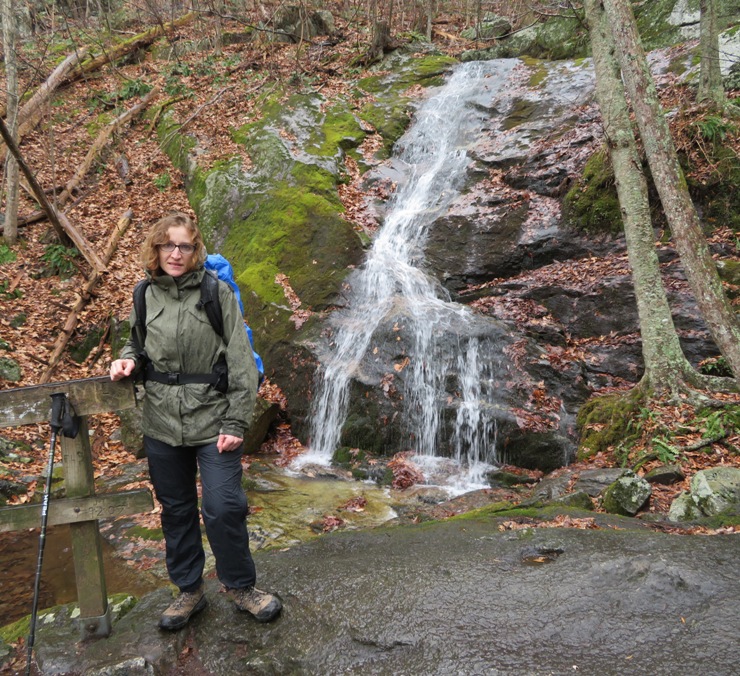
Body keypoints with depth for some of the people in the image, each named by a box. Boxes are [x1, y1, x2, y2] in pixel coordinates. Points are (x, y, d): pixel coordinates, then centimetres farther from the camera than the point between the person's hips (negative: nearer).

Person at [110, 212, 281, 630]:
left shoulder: (216, 292, -7)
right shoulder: (146, 295, 4)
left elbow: (241, 361, -8)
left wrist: (236, 423, -13)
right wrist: (129, 360, -4)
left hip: (213, 421, -4)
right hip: (162, 424, 4)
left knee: (224, 508, -6)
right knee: (176, 510, 14)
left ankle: (241, 586, 19)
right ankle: (189, 591, 32)